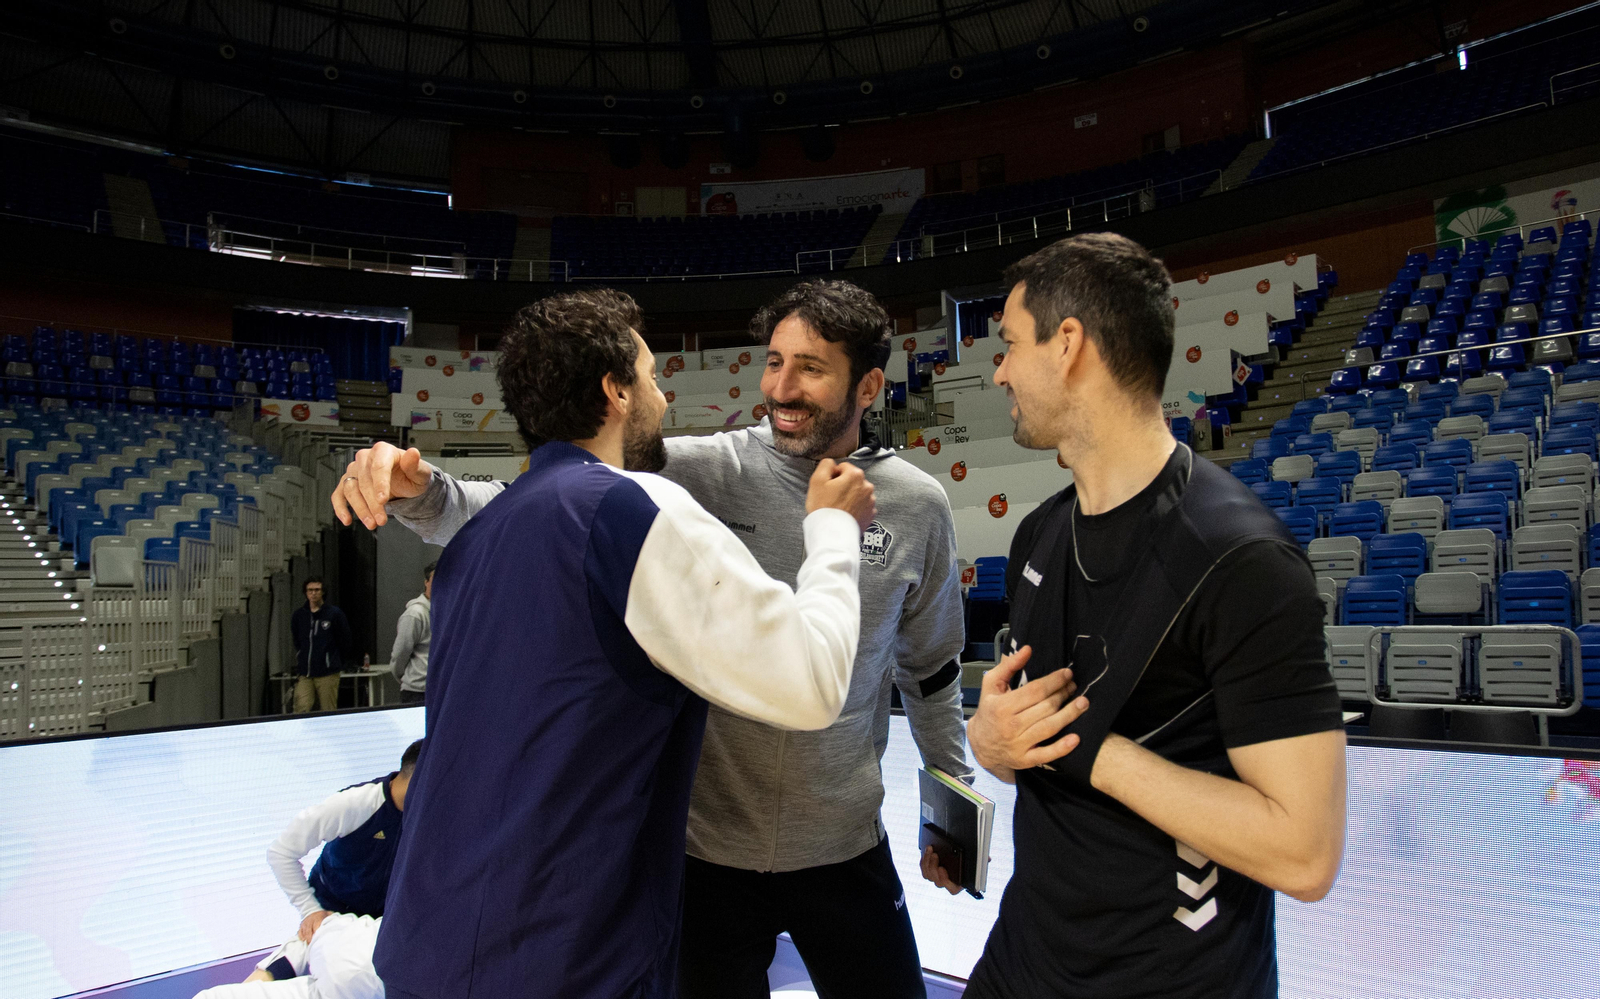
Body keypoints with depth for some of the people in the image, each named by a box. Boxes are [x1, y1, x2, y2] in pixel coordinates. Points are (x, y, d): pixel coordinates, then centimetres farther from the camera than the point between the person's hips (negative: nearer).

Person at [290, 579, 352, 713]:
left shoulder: (334, 613, 0)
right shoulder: (299, 615, 9)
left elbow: (345, 642, 7)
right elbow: (296, 643, 19)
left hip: (328, 673, -2)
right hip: (304, 675, 3)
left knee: (328, 715, 0)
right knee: (300, 710, -10)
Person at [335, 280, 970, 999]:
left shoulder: (918, 506, -6)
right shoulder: (704, 472, -13)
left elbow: (931, 668, 7)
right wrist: (420, 491, -30)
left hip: (845, 852, 2)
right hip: (705, 845, -1)